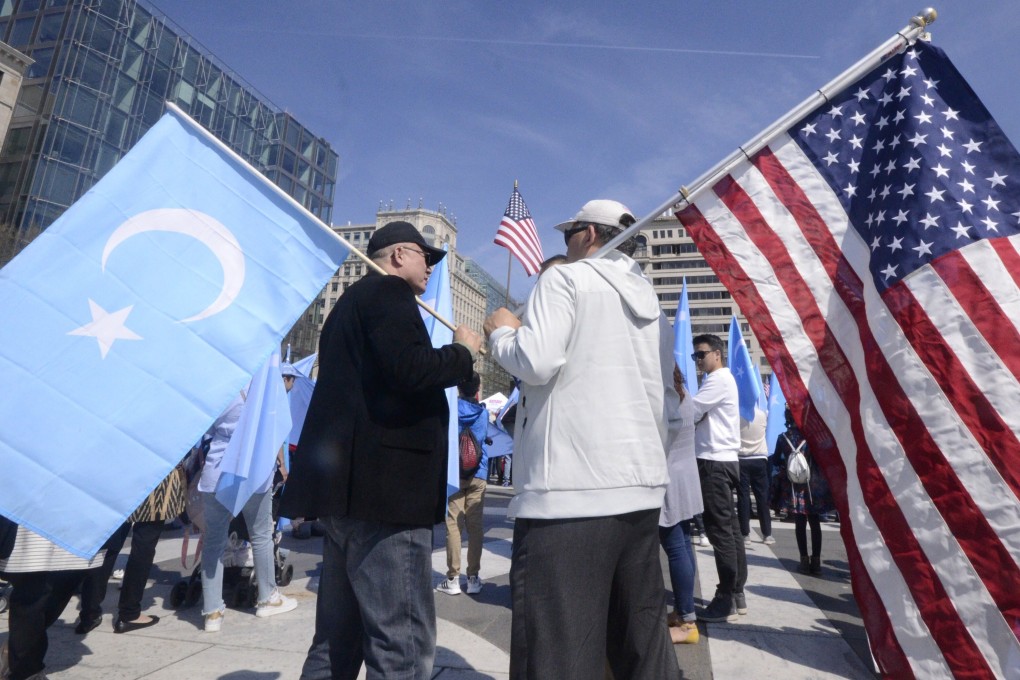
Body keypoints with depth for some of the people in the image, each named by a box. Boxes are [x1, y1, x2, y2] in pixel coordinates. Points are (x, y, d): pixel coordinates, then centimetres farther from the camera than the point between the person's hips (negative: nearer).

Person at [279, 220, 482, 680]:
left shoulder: (353, 301, 25)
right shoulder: (389, 292, -5)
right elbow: (410, 369, -22)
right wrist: (463, 352, -5)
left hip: (349, 482, 11)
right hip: (382, 484, -11)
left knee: (339, 638, 17)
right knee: (403, 642, -5)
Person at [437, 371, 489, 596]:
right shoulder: (483, 413, 8)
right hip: (478, 475, 2)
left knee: (453, 525, 0)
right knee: (475, 525, 5)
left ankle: (453, 578, 3)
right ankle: (473, 577, 10)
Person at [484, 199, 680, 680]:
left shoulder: (567, 277, -1)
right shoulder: (652, 303, 21)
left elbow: (536, 362, -14)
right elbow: (668, 403, 20)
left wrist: (501, 332, 3)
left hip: (570, 488, -8)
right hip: (642, 486, 9)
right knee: (641, 638, 19)